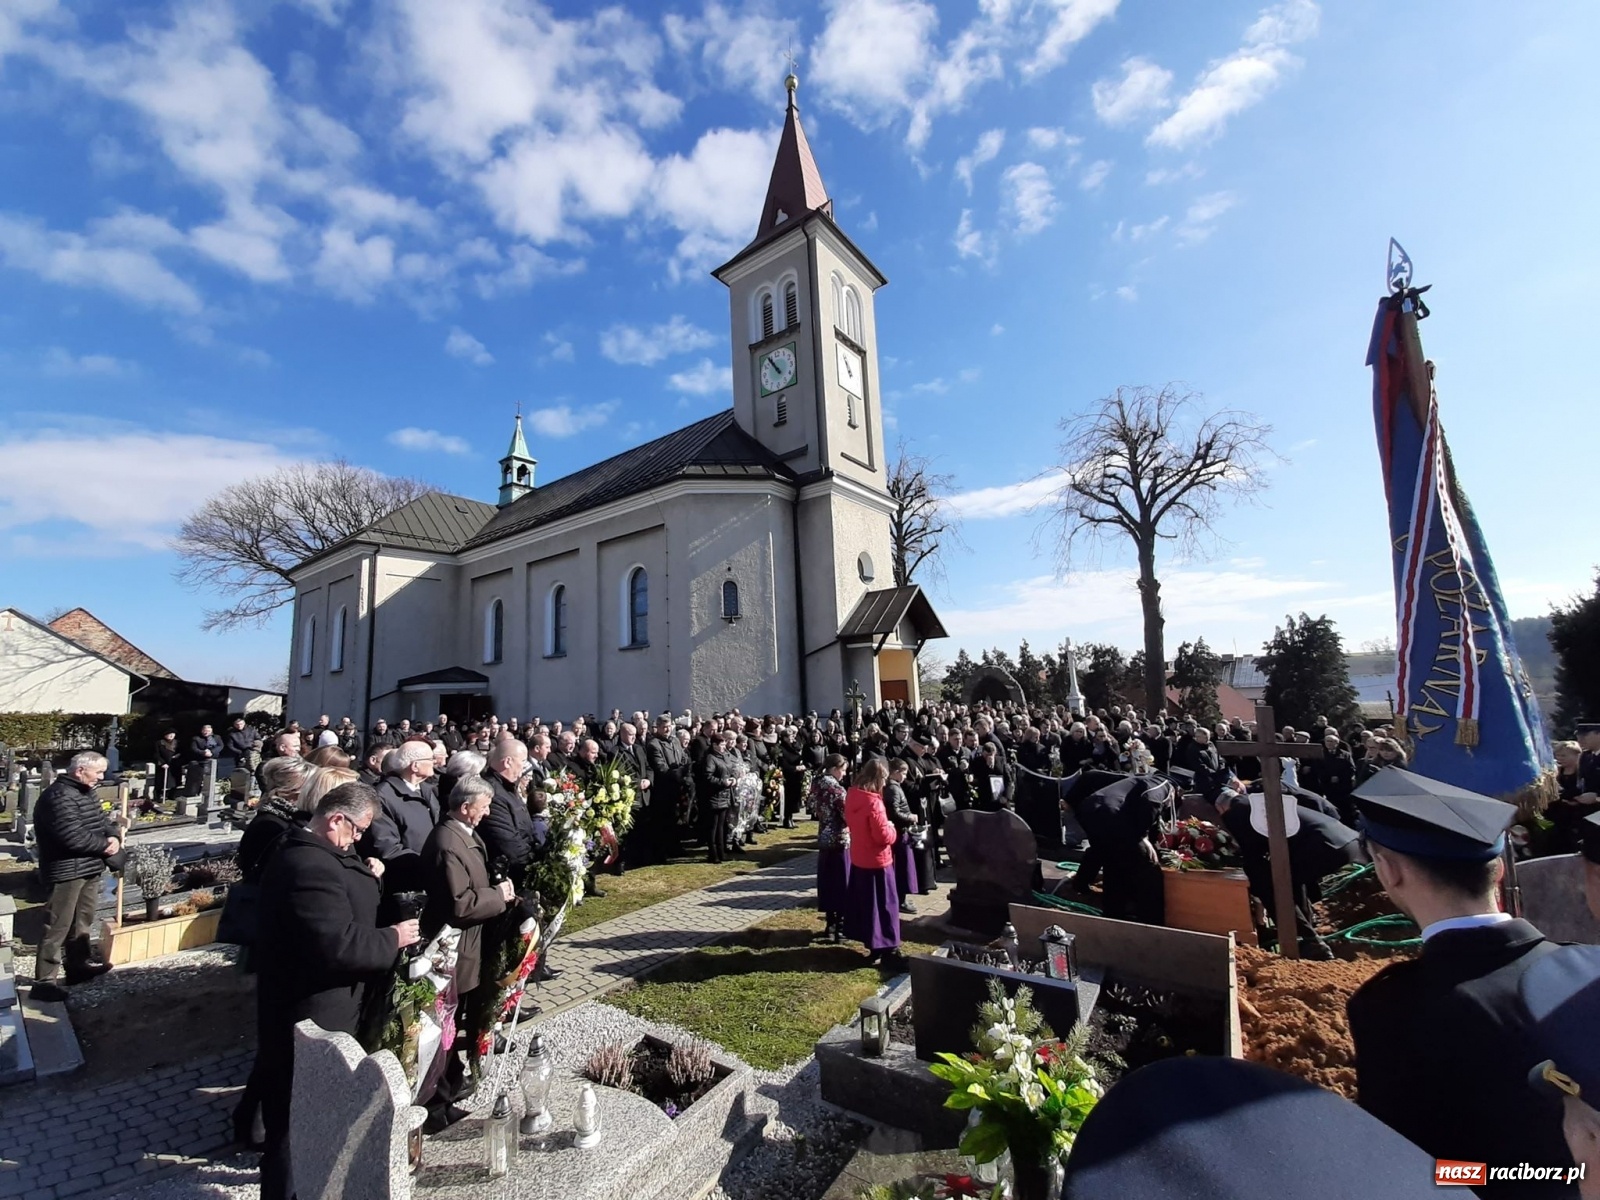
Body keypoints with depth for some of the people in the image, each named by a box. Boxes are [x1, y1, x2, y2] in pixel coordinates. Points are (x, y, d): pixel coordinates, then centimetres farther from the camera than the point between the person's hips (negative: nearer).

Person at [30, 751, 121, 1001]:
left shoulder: (85, 793, 11)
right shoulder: (60, 797, -22)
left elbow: (101, 820, 14)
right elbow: (73, 837, -28)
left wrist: (114, 836, -7)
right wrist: (104, 845, -14)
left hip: (89, 868, 10)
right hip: (66, 871, -10)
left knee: (83, 920, 20)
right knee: (57, 926, -4)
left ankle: (79, 964, 33)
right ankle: (44, 982, 3)